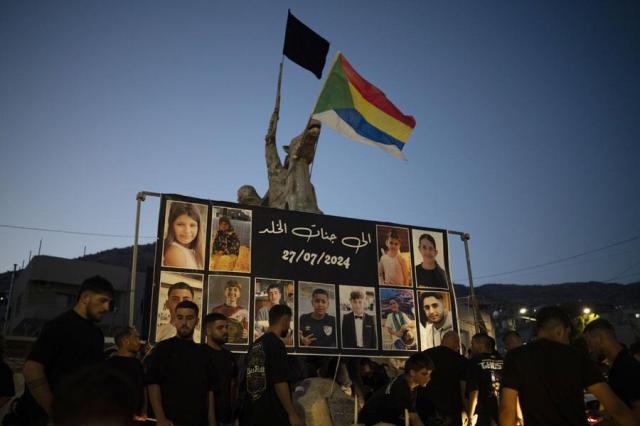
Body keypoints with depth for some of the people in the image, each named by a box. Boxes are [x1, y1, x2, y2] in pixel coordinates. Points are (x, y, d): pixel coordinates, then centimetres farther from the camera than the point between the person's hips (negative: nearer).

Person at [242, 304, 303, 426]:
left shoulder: (255, 345, 11)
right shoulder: (276, 344, -13)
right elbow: (279, 382, -20)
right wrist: (292, 414, -15)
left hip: (252, 414, 8)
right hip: (274, 416, -8)